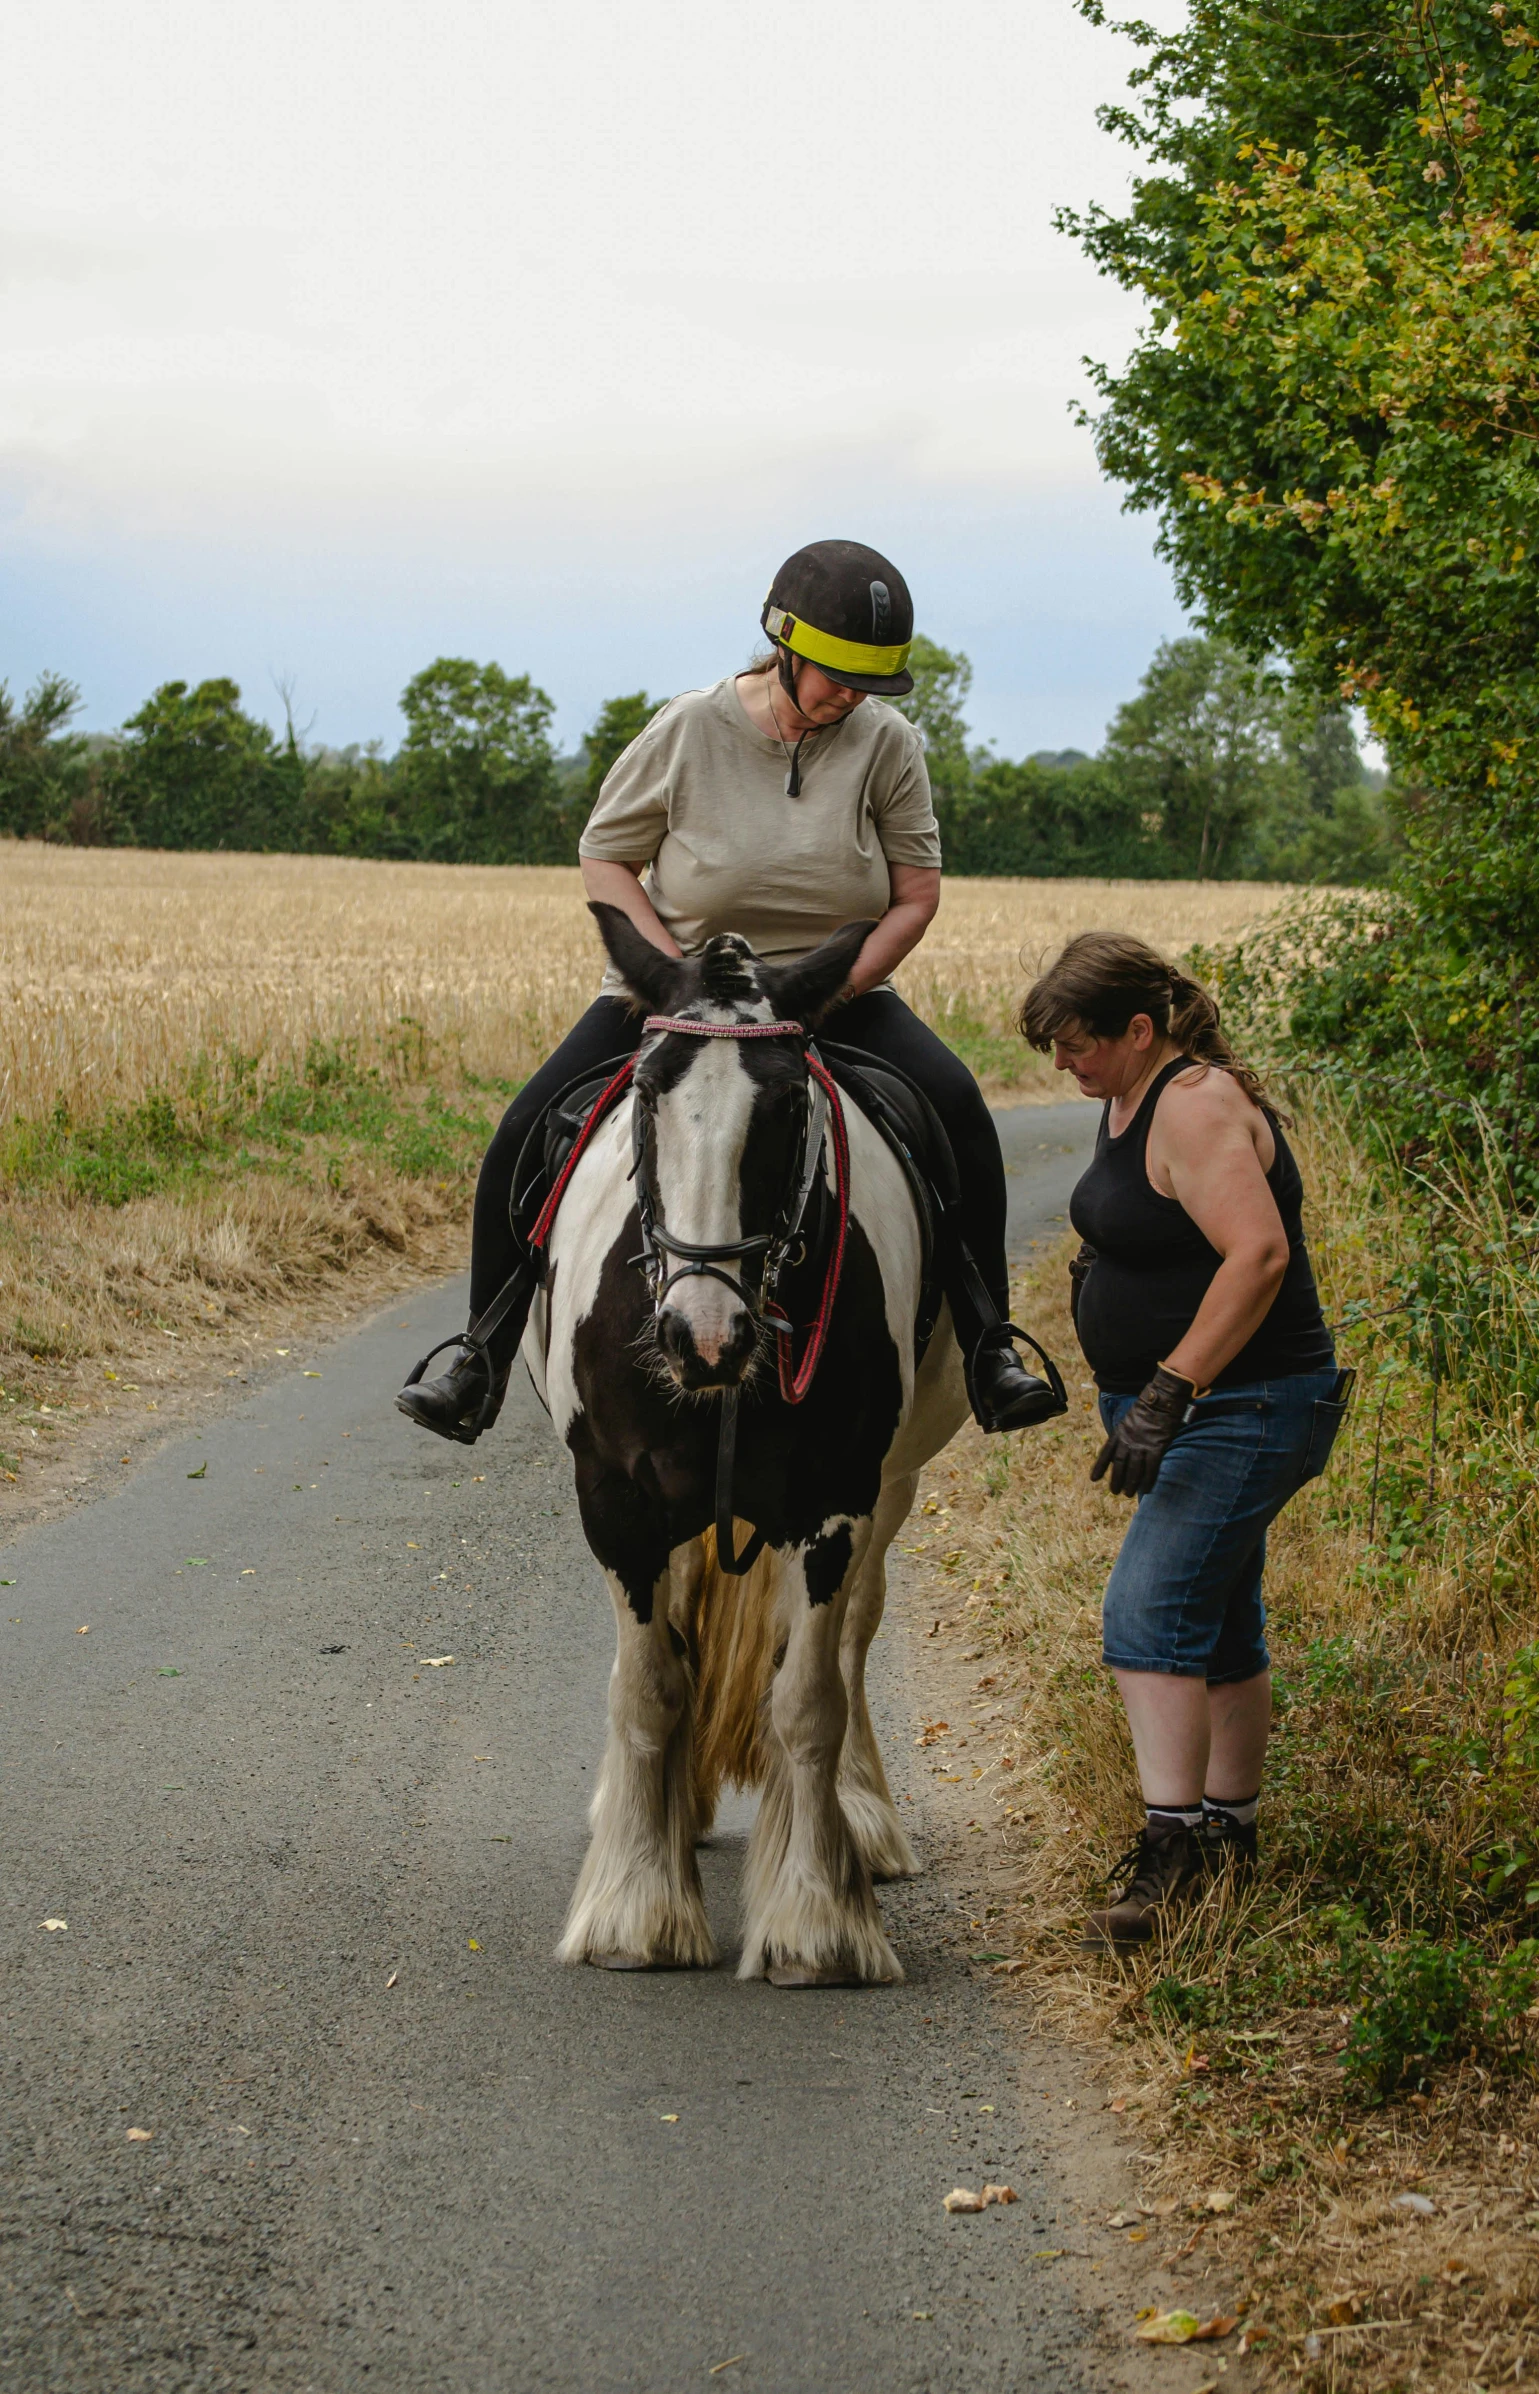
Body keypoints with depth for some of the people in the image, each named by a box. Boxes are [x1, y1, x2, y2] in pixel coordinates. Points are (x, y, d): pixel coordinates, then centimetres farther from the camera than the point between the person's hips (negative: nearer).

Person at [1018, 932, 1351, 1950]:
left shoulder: (1199, 1107, -20)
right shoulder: (1133, 1097, 11)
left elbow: (1258, 1253, -31)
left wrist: (1169, 1392, -32)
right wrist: (1143, 1402, 27)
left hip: (1240, 1408, -10)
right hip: (1192, 1408, 10)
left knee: (1151, 1611, -18)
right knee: (1217, 1622, 16)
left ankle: (1173, 1844, -20)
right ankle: (1230, 1831, 26)